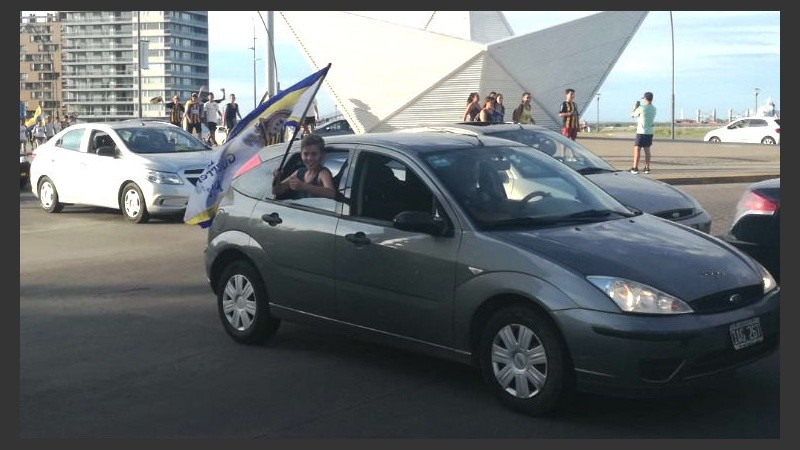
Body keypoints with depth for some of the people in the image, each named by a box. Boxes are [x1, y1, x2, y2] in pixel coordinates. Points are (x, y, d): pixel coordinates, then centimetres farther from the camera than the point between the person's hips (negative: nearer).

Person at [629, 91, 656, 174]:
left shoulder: (641, 108, -13)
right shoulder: (653, 109, 7)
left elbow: (632, 115, 0)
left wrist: (635, 107, 16)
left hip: (641, 132, -6)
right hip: (650, 132, 6)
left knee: (637, 149, -1)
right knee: (647, 150, 11)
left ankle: (635, 168, -4)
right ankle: (647, 168, 11)